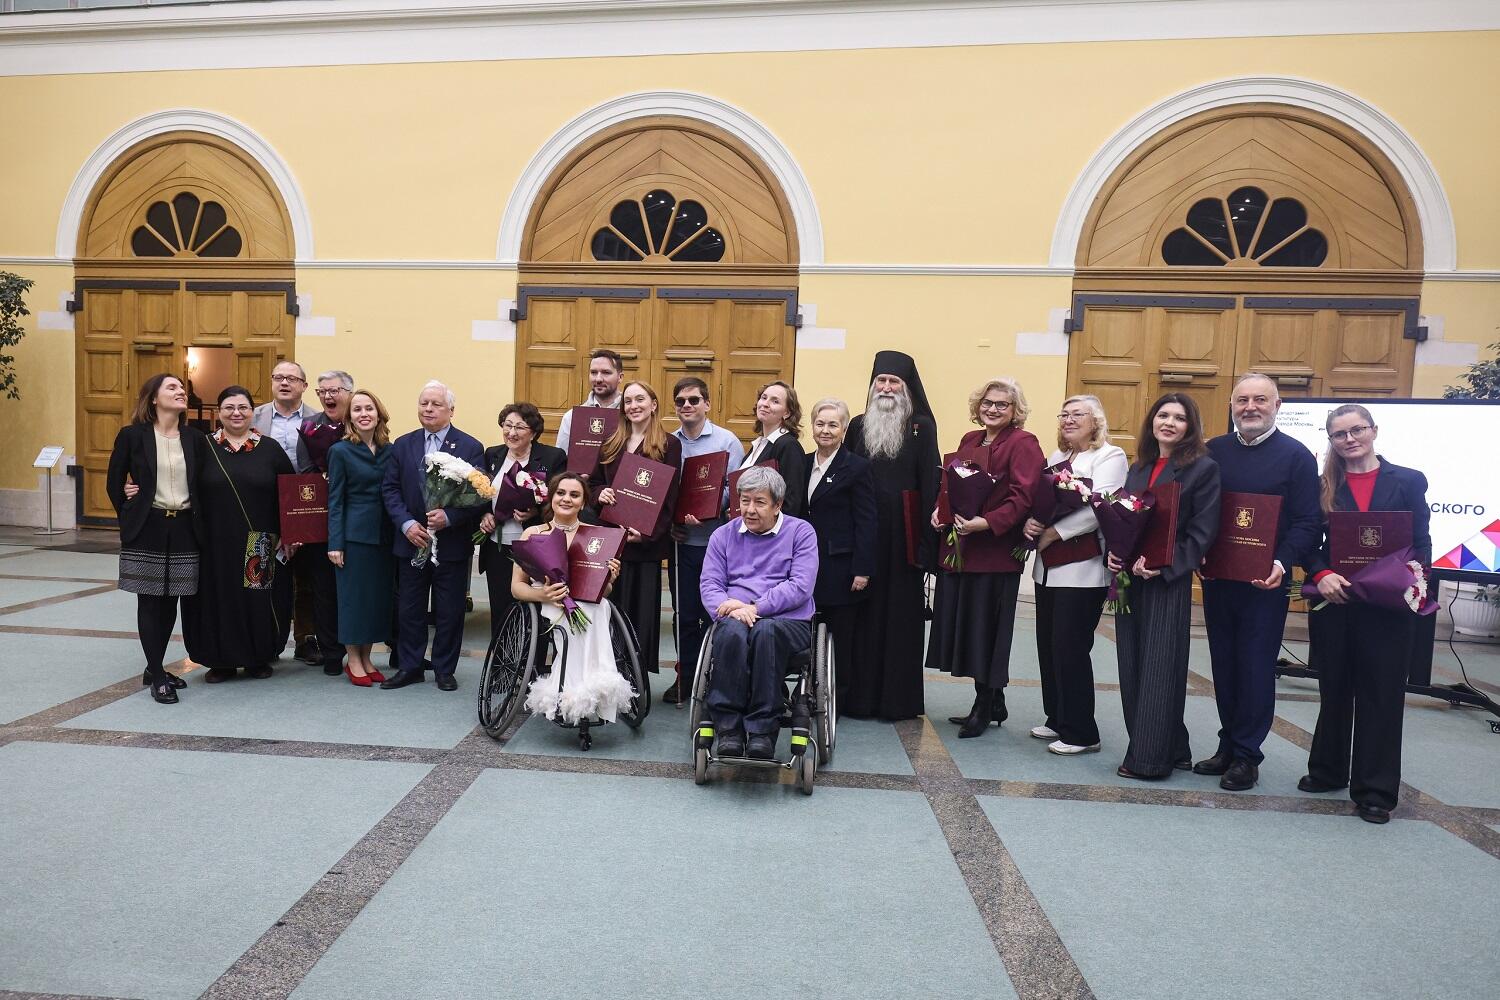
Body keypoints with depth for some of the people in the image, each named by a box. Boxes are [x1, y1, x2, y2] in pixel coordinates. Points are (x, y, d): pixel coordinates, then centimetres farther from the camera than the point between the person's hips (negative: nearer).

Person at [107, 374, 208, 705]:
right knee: (150, 602, 2)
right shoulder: (132, 435, -3)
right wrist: (130, 519, 4)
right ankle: (158, 677, 8)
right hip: (147, 531, -3)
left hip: (184, 530, 3)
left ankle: (155, 669, 24)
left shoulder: (196, 439, 6)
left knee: (171, 603, 9)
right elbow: (114, 482, 4)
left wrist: (198, 521, 4)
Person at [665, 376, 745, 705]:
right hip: (681, 540, 3)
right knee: (684, 613, 10)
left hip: (716, 540, -3)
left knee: (713, 615, 4)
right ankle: (686, 678, 21)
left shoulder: (727, 441, -3)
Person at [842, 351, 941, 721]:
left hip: (901, 533, -2)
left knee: (900, 612, 3)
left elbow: (930, 483, -4)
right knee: (862, 612, 5)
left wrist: (926, 537, -12)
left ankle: (897, 697, 13)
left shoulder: (921, 427, 2)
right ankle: (858, 694, 15)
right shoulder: (858, 426, 11)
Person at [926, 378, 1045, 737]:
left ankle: (984, 709, 18)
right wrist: (941, 509, 2)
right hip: (960, 546, 8)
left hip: (995, 551, -8)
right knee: (963, 623, 12)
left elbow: (1022, 498, -18)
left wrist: (984, 523, -26)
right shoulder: (969, 440, 15)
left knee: (985, 628, 2)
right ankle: (992, 704, 27)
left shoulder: (1023, 444, -8)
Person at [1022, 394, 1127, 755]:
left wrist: (1053, 533, -15)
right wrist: (1030, 522, -8)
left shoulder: (1110, 457, -7)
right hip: (1049, 567, 7)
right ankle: (1057, 720, 25)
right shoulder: (1056, 457, 16)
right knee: (1048, 644, 10)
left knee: (1070, 648, -4)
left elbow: (1097, 509, -20)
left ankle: (1080, 732, 8)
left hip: (1083, 569, -7)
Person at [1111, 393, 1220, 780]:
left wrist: (1165, 564, -19)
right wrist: (1113, 552, -1)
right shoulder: (1139, 467, 15)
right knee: (1131, 665, 9)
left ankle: (1150, 758, 6)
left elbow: (1203, 531, -10)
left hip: (1169, 580, -6)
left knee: (1159, 667, -3)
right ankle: (1169, 748, 23)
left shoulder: (1203, 468, -5)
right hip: (1129, 577, 7)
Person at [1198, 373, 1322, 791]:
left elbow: (1308, 522, -7)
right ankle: (1229, 745, 24)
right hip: (1216, 578, 4)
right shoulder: (1213, 451, 8)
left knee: (1256, 668, 2)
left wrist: (1282, 563, -21)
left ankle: (1246, 755, 12)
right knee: (1224, 665, 12)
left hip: (1265, 582, -4)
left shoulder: (1296, 456, -3)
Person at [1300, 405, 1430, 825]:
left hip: (1387, 605, -1)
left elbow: (1421, 543, 2)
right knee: (1334, 689, 13)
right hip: (1333, 602, 2)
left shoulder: (1408, 481, 3)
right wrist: (1321, 574, -15)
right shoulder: (1322, 486, 5)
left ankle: (1375, 790, 13)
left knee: (1381, 694, 3)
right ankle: (1328, 771, 28)